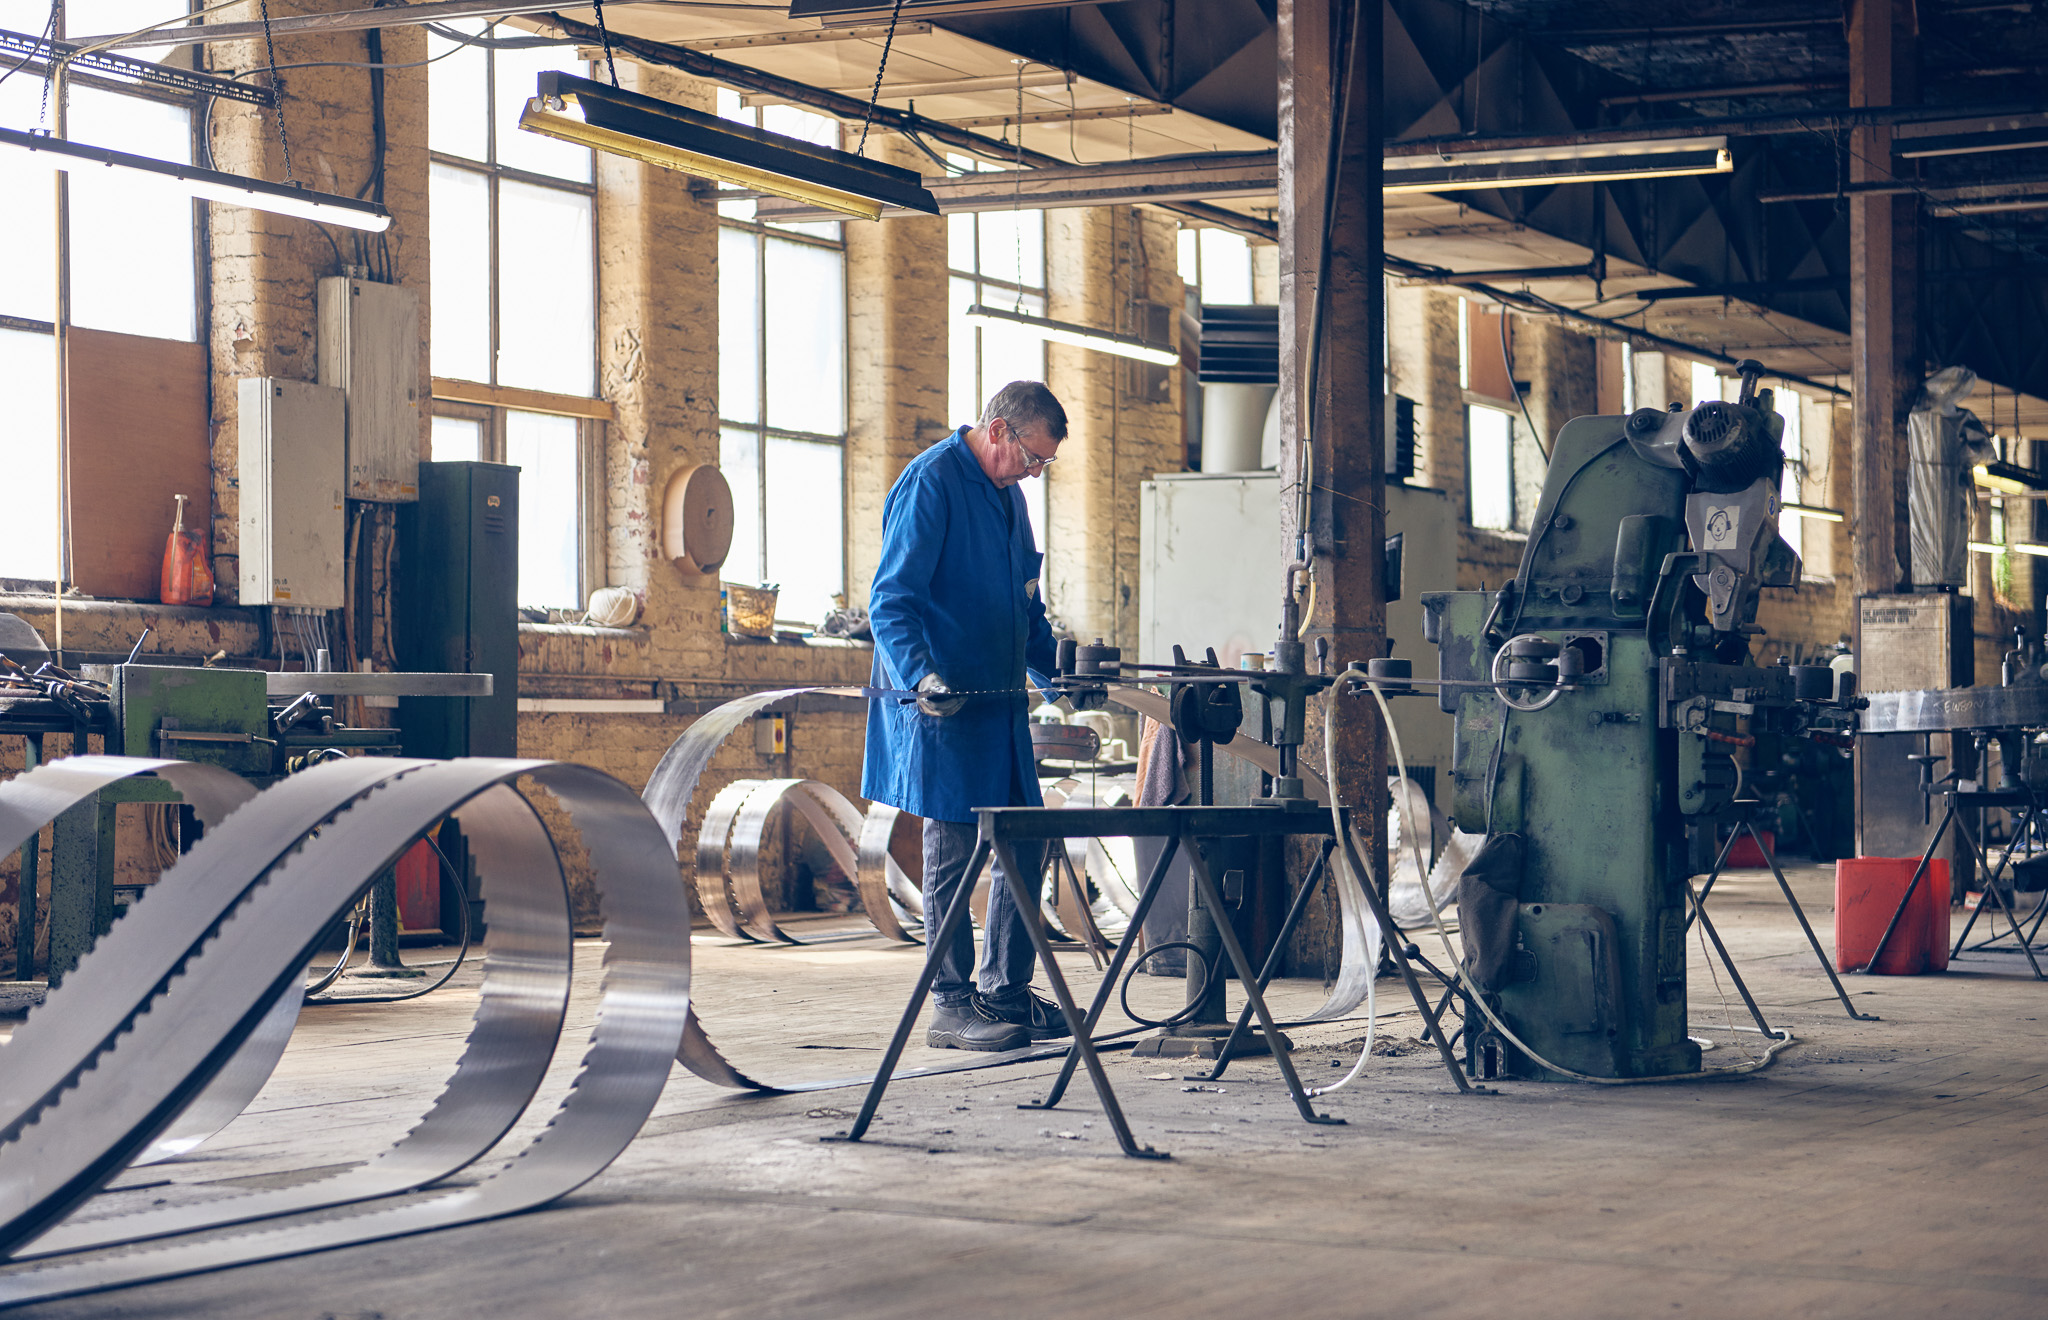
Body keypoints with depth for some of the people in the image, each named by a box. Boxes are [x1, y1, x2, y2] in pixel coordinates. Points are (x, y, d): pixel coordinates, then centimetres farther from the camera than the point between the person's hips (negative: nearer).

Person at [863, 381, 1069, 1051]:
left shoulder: (1008, 495, 17)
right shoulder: (930, 483, -11)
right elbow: (890, 601, -17)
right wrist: (919, 675, -30)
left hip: (1001, 704, 9)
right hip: (944, 705, -9)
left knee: (1025, 846, 9)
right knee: (953, 852, -4)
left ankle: (1005, 992, 19)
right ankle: (952, 1005, 3)